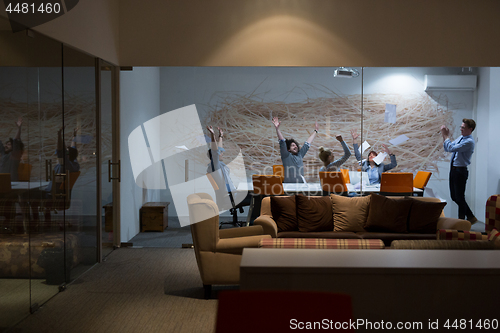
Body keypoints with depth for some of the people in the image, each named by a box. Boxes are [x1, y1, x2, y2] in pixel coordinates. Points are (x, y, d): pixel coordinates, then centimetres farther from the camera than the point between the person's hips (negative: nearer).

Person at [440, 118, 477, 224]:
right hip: (453, 169, 9)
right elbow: (447, 149, 15)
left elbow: (451, 148, -26)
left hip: (460, 171, -9)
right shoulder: (460, 138, 11)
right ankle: (471, 217, 25)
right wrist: (444, 136, 3)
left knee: (459, 197, 0)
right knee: (454, 197, 13)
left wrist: (446, 136, -16)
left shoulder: (469, 142, -18)